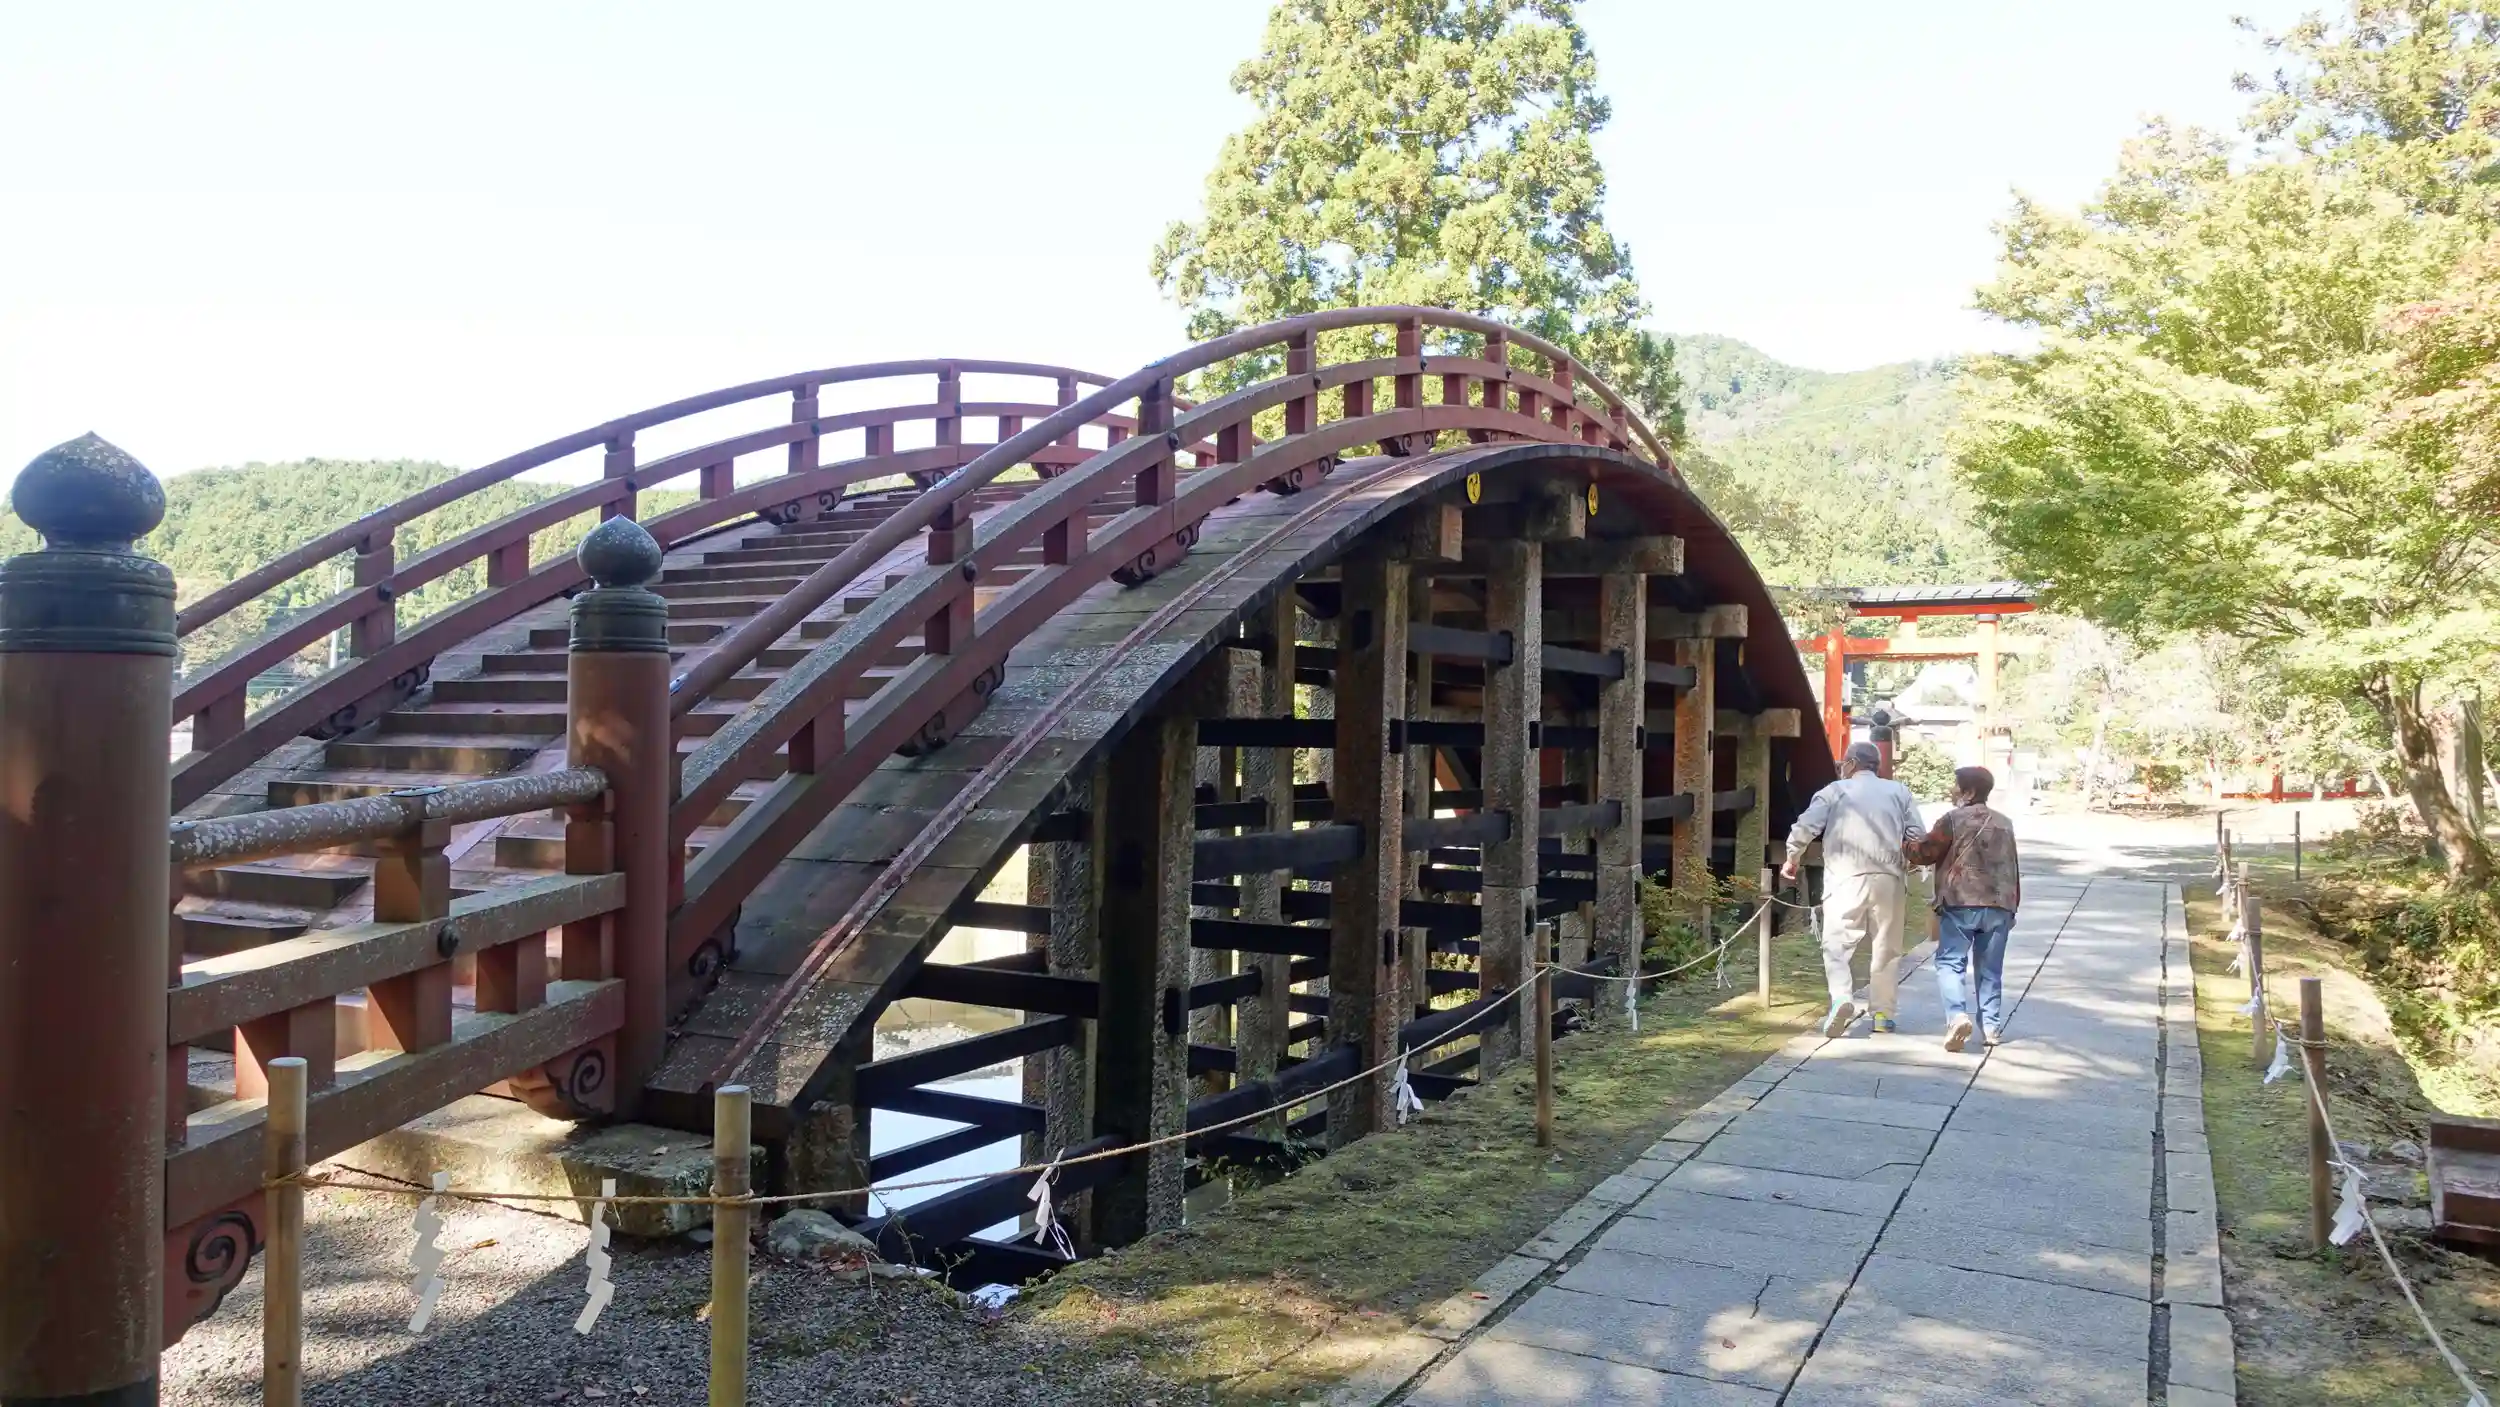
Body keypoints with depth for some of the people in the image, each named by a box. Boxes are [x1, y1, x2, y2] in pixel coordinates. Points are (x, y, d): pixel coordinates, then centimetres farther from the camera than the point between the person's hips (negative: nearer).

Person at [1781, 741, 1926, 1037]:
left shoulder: (1835, 790, 7)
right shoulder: (1899, 791, 14)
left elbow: (1805, 827, -4)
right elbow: (1917, 836, 6)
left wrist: (1792, 859, 11)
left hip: (1845, 879, -2)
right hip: (1889, 879, 2)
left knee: (1837, 944, -1)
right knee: (1886, 948, 11)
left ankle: (1841, 998, -23)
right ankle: (1883, 1013, 13)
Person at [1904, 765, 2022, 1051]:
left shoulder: (1954, 819, -5)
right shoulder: (2004, 824, 15)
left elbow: (1925, 852, -2)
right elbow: (2014, 867, 18)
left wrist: (1902, 847, 16)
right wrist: (2012, 905, 24)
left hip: (1961, 904, -5)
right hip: (2000, 906, 5)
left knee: (1949, 962, -2)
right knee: (1990, 969, 14)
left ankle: (1957, 1015, -21)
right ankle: (1992, 1025, 15)